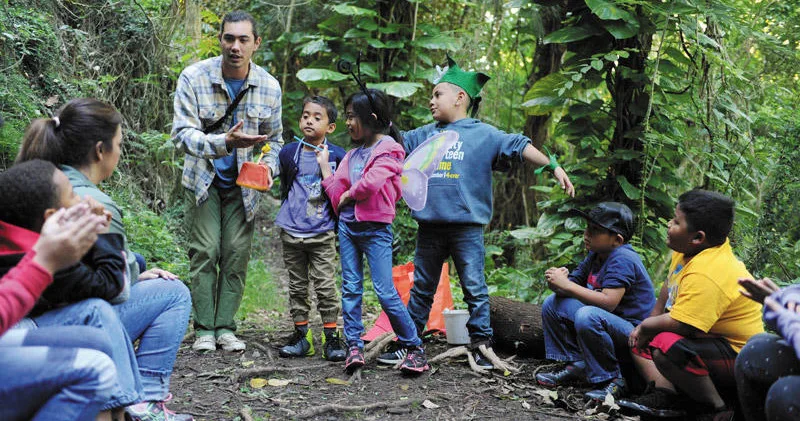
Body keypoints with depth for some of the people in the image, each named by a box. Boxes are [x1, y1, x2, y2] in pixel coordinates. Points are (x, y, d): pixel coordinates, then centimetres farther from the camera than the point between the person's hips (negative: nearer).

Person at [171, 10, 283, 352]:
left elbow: (273, 139, 10)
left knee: (237, 254, 0)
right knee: (205, 252, -6)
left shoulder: (269, 87, -5)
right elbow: (182, 134, -21)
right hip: (203, 180, -2)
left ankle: (225, 328, 10)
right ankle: (204, 329, 4)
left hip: (243, 184, 2)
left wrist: (268, 167, -10)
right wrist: (224, 142, -37)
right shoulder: (193, 78, -15)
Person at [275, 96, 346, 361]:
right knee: (297, 286, 9)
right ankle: (301, 335, 16)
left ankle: (331, 337, 2)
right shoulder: (289, 153, 6)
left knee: (325, 286, -5)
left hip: (322, 234, -3)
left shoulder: (337, 156, -3)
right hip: (292, 232, 3)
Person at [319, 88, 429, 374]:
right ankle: (354, 346, 10)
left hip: (376, 229, -7)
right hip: (348, 225, 7)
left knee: (385, 291, -8)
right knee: (350, 288, 5)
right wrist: (324, 166, 11)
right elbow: (337, 192, 10)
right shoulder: (353, 154, 15)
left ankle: (414, 347, 1)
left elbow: (372, 182, -24)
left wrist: (348, 195, -9)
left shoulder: (388, 149, -7)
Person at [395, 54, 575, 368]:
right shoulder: (425, 135, 14)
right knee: (421, 289, 12)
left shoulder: (483, 134, 1)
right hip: (429, 227, 4)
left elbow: (519, 147, -5)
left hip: (467, 227, -4)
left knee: (475, 289, 1)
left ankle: (481, 346, 8)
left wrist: (553, 166, -14)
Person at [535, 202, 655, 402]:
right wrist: (558, 280, -17)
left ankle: (613, 381, -18)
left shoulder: (622, 259, -20)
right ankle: (576, 365, 7)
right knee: (553, 303, 5)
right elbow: (573, 285, 8)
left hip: (632, 331, -9)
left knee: (587, 316, -37)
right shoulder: (595, 255, 8)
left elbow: (608, 302, -30)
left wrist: (566, 285, -27)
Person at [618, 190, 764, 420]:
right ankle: (665, 395, -3)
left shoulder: (706, 275, -31)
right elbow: (668, 287, 17)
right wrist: (652, 319, 13)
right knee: (640, 340, 18)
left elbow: (676, 324, -31)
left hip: (736, 357, -11)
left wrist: (646, 326, -12)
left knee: (666, 346, -37)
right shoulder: (689, 248, 0)